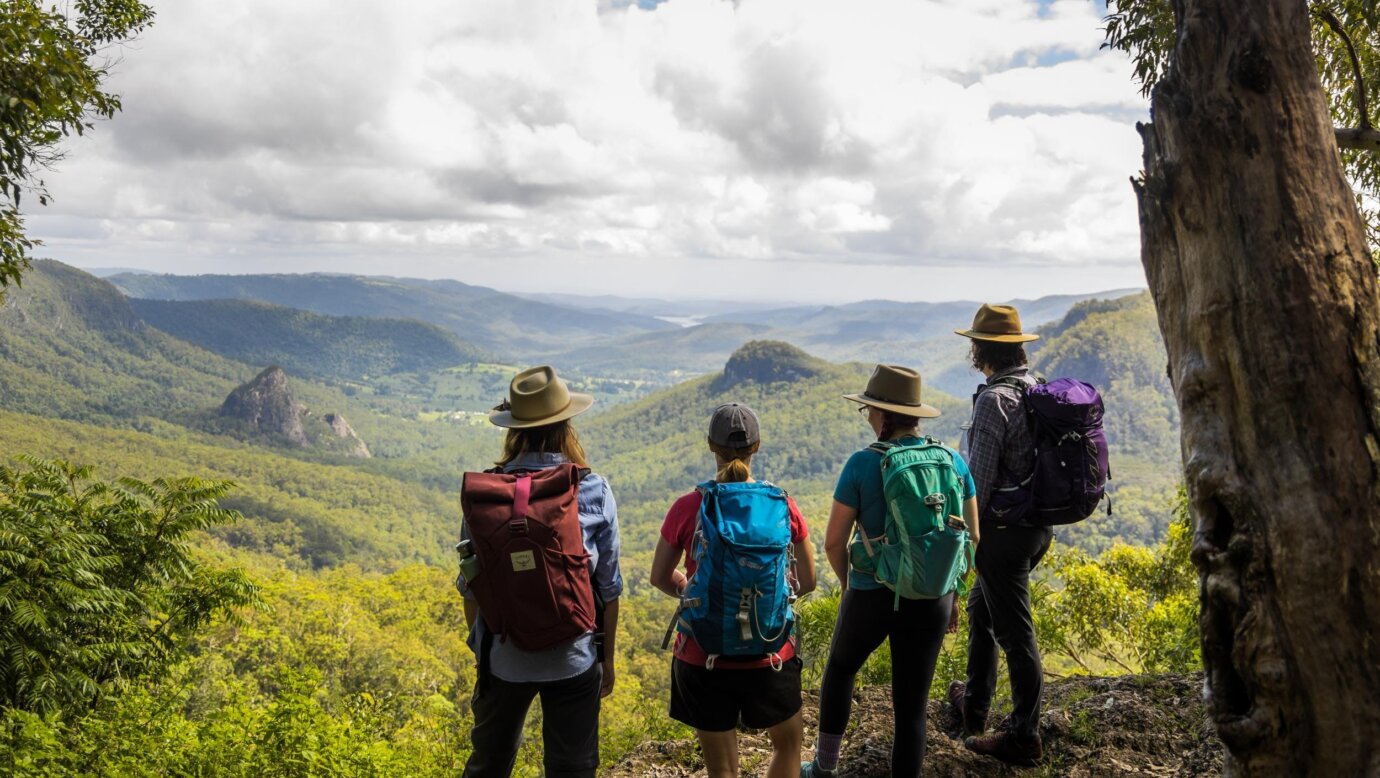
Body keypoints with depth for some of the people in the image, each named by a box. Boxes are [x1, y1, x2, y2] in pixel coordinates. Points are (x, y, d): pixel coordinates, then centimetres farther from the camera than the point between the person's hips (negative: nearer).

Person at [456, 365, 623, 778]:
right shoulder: (595, 491, -9)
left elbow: (470, 583, 0)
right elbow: (608, 588, -3)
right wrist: (607, 658, 10)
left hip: (503, 656, 1)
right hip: (574, 657, -1)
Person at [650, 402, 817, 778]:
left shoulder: (687, 508, -11)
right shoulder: (783, 506, -9)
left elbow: (660, 577, 1)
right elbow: (806, 581, 1)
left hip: (703, 654, 0)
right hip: (769, 654, 1)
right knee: (789, 740, 29)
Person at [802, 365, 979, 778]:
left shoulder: (863, 464, -14)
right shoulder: (953, 461, -3)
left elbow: (834, 542, -10)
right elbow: (970, 537, 3)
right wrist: (953, 594, 15)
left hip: (872, 597, -2)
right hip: (932, 600, 2)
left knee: (840, 667, 27)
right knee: (912, 706, 13)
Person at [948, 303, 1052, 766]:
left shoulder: (994, 399, -20)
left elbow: (980, 478, -20)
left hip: (1004, 529, -9)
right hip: (1039, 523, 9)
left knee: (1014, 632, 1)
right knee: (981, 609, 23)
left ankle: (1024, 738, 13)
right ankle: (973, 706, 37)